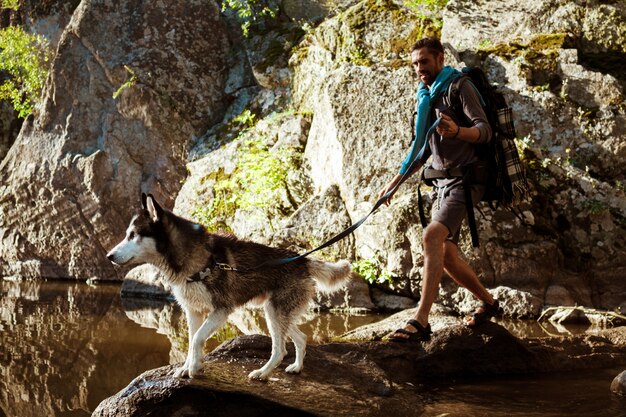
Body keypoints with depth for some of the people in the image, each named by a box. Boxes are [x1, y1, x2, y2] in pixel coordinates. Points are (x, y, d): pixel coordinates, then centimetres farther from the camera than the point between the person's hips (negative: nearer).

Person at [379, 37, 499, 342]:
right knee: (446, 255, 6)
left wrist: (457, 131, -38)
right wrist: (395, 182, 18)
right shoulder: (426, 97, 18)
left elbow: (484, 131, -17)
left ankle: (420, 322, -32)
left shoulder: (459, 87, -6)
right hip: (442, 181, 9)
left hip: (465, 177, -9)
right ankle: (488, 303, 27)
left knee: (432, 236, -26)